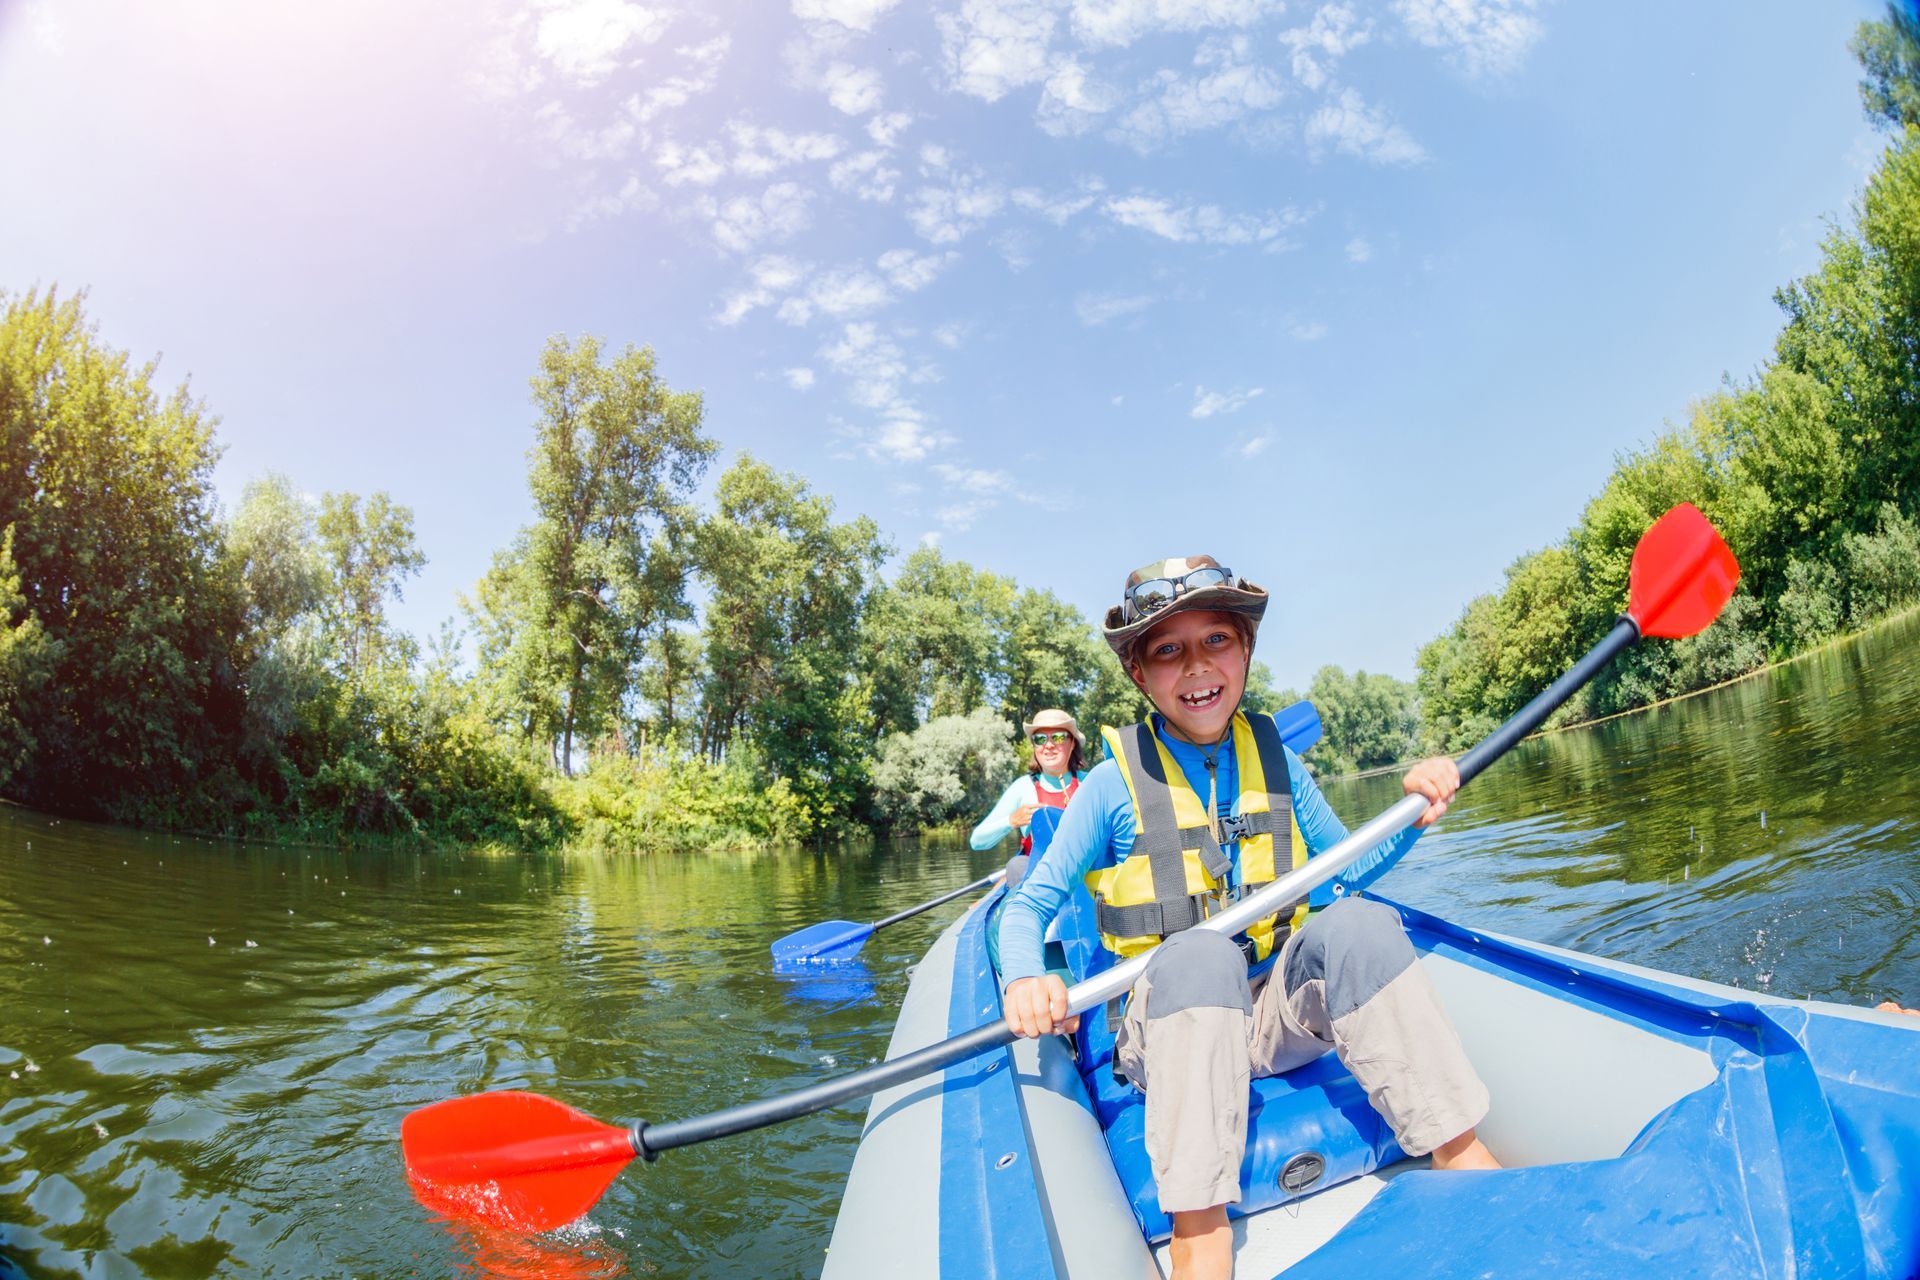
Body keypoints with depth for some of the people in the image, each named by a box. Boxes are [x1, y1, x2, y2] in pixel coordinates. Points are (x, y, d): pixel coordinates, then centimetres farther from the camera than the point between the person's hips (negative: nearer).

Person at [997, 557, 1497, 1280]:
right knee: (1197, 955, -36)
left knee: (1352, 923, -25)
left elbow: (1345, 868, 15)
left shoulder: (1274, 759, 4)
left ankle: (1469, 1165, -24)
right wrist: (1025, 979, -24)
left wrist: (1413, 815, -3)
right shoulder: (1114, 784, -7)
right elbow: (1027, 907, -3)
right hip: (1171, 1031, -3)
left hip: (1279, 1014, 3)